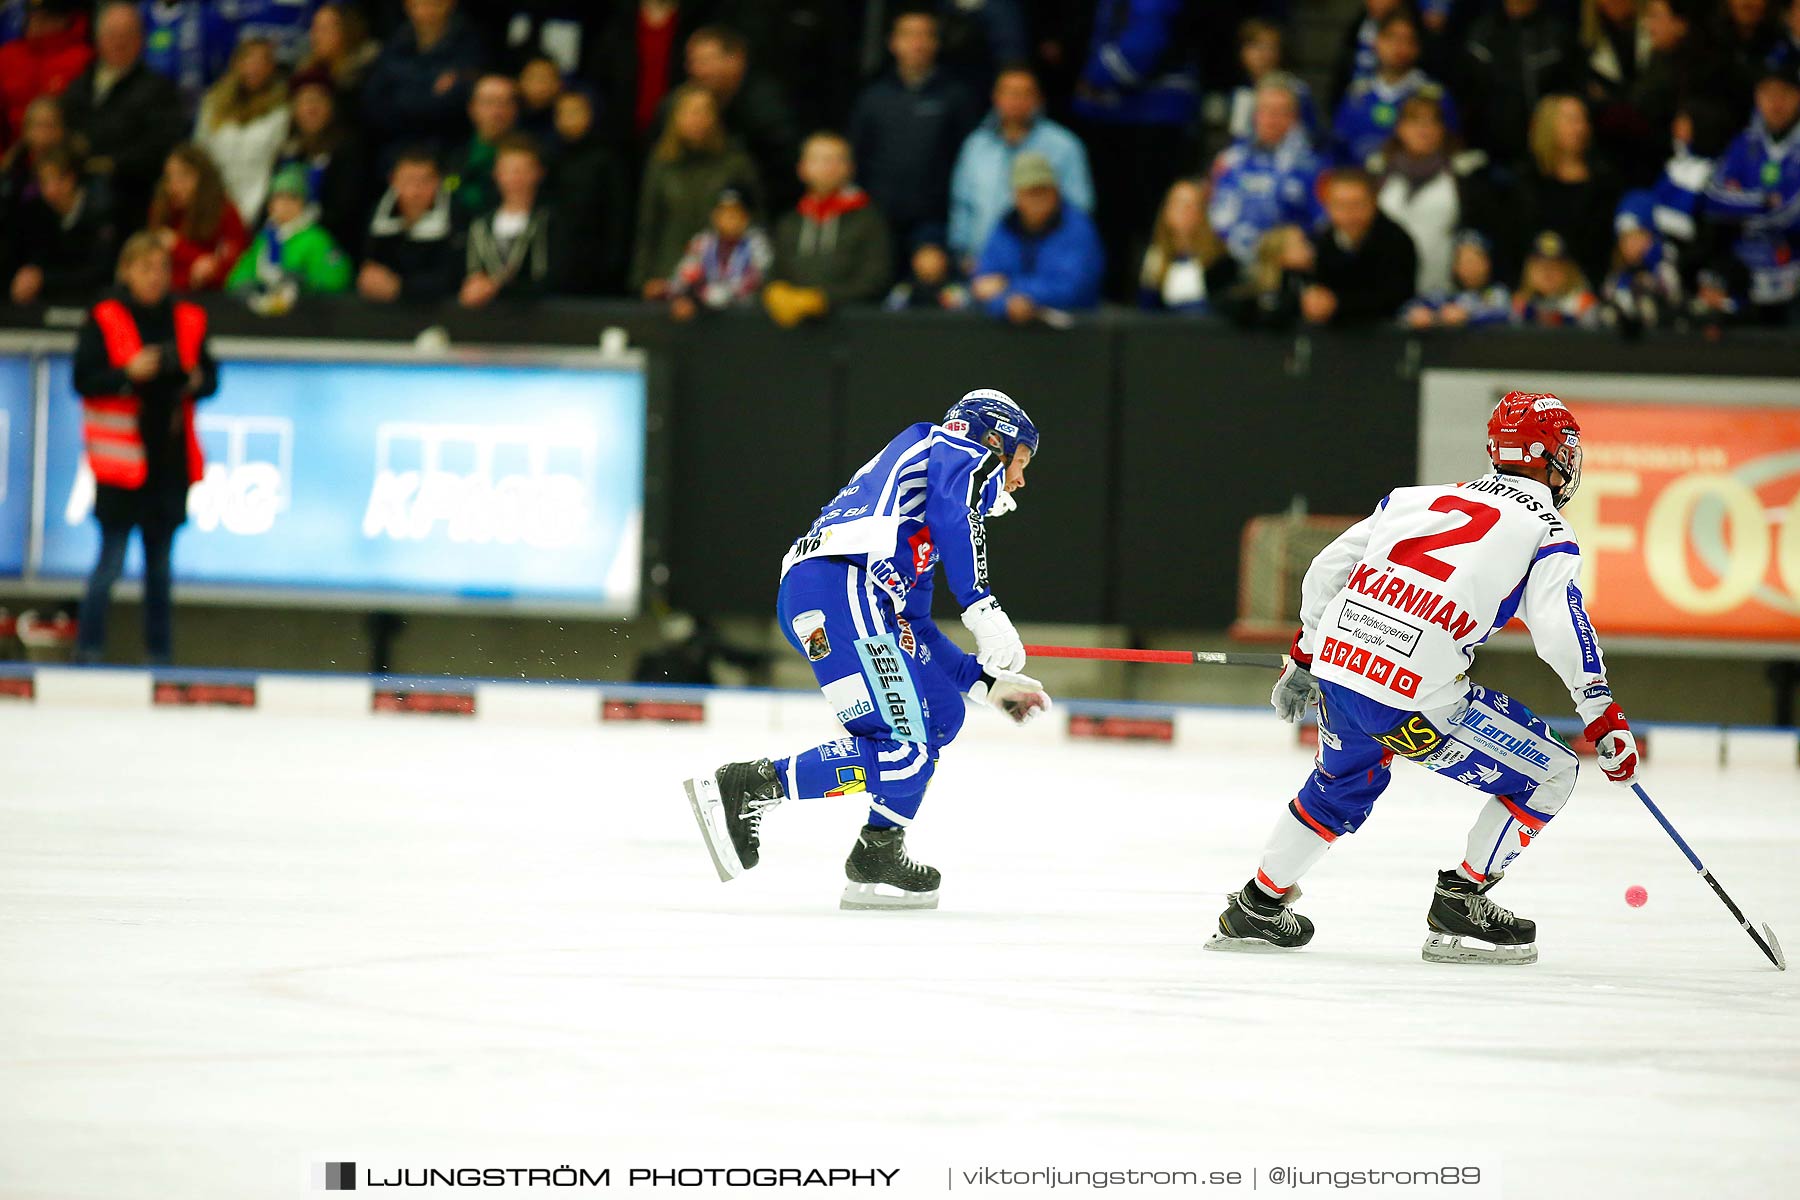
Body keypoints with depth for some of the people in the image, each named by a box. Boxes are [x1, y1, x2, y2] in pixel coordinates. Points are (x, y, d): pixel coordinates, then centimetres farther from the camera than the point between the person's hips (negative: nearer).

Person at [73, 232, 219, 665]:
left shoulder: (188, 321, 10)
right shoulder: (103, 321, -2)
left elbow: (210, 377, 15)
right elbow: (84, 381, -7)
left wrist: (196, 381, -7)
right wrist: (129, 373, -20)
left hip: (170, 461, 4)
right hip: (122, 463, -4)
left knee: (160, 564, 9)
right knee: (111, 560, -7)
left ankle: (159, 653, 13)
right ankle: (89, 650, -1)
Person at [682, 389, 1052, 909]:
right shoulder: (962, 447, 13)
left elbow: (915, 632, 36)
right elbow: (952, 511, -9)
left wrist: (987, 682, 34)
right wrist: (984, 609, -16)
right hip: (841, 580, -10)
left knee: (941, 714, 18)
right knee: (904, 750, -15)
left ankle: (879, 855, 11)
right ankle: (744, 787, -15)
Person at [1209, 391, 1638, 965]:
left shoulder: (1419, 499, 21)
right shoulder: (1545, 532, 4)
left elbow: (1328, 569, 22)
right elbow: (1561, 626, -12)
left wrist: (1304, 658, 34)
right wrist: (1604, 719, -10)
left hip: (1338, 667, 7)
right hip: (1413, 699, -7)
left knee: (1342, 784, 35)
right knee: (1548, 774, 7)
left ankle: (1256, 908, 40)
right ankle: (1458, 907, 8)